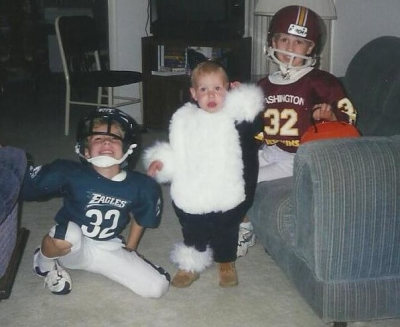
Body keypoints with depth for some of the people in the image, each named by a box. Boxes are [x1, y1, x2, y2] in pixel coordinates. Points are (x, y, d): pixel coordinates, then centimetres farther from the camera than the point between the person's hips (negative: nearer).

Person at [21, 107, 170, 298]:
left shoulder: (141, 186, -11)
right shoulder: (70, 173, -20)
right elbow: (24, 184, -16)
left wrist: (130, 249, 13)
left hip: (109, 250, 3)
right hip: (73, 248, -2)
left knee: (158, 287, -10)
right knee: (69, 233, -39)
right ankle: (45, 262, -2)